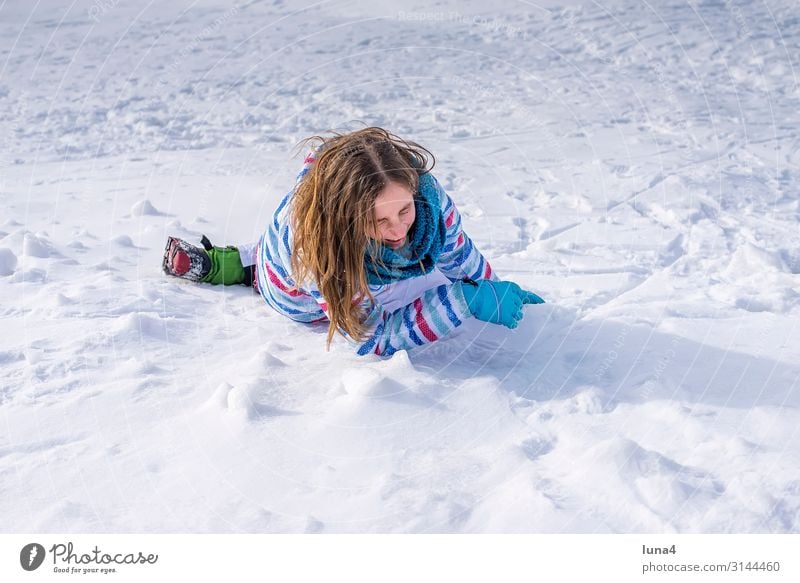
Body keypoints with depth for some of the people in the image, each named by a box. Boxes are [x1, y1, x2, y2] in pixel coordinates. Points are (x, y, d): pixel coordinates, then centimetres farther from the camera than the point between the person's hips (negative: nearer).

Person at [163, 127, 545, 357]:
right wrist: (466, 301, -47)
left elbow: (460, 254, -17)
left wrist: (496, 291, -4)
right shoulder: (321, 244, -50)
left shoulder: (426, 193, -40)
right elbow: (373, 338, -42)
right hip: (302, 299, -4)